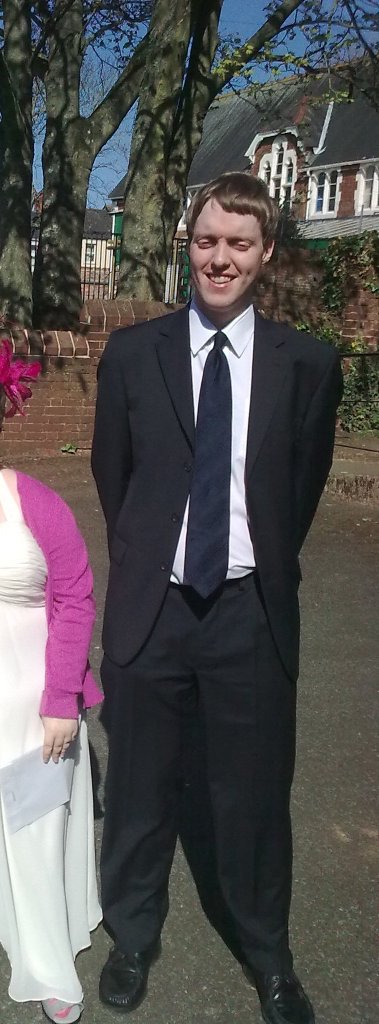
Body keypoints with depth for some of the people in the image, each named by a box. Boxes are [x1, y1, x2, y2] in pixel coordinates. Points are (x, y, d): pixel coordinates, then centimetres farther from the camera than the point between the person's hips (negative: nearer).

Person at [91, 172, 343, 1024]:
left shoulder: (307, 364, -3)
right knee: (141, 786, 16)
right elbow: (111, 475, 9)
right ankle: (133, 937, 42)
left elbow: (303, 486, 7)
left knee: (255, 793, 13)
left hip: (252, 610, 0)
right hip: (151, 605, 1)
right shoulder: (131, 354, -1)